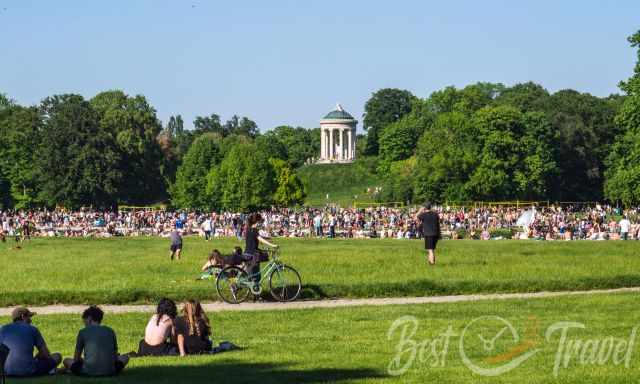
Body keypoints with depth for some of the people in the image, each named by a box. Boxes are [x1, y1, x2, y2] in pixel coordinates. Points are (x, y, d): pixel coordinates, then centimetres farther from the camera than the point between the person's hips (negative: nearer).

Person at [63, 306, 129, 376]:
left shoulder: (83, 332, 4)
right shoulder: (110, 331, 10)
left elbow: (76, 358, 9)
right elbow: (115, 355, 17)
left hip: (89, 371, -1)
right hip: (110, 371, 1)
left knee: (66, 361, 25)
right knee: (125, 358, 31)